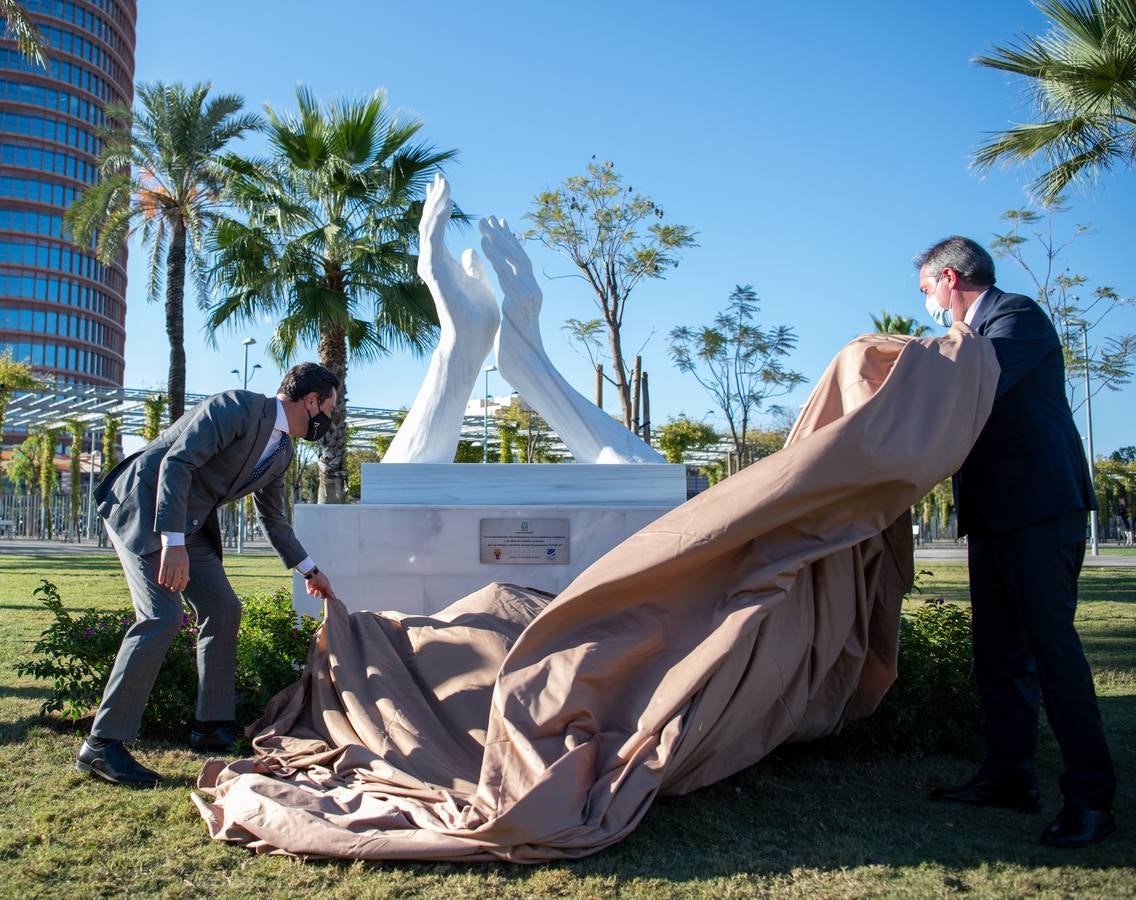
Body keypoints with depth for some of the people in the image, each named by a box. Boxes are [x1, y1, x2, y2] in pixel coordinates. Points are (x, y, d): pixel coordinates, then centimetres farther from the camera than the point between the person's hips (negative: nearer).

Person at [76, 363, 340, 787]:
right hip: (143, 506, -10)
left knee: (223, 610, 7)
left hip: (188, 524, 10)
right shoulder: (236, 407, -18)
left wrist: (308, 569, 30)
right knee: (161, 616, -20)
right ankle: (102, 744, -13)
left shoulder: (282, 452, 9)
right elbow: (175, 464, -25)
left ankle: (212, 725, 17)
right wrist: (173, 543, -33)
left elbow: (273, 519, 23)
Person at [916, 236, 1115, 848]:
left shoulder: (1017, 316, -6)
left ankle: (1091, 793, -4)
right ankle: (1009, 775, 16)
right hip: (994, 513, 10)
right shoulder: (974, 335, 22)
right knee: (999, 646, 9)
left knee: (1050, 639, -11)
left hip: (1039, 505, -10)